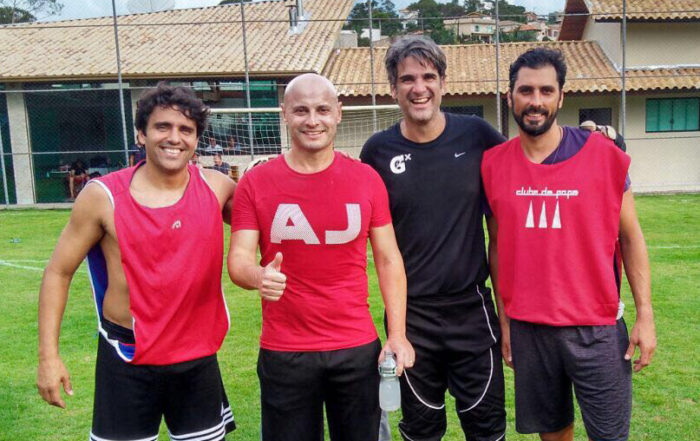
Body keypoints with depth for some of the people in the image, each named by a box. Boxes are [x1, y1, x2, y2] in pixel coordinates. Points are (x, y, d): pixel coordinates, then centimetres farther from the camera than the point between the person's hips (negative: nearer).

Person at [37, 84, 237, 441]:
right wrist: (48, 356, -7)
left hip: (198, 357, 3)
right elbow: (58, 271, -3)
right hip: (128, 361, -2)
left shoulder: (217, 188, -5)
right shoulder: (103, 197, -10)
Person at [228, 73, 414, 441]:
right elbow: (238, 258, -5)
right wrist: (257, 277, -28)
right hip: (283, 354, 0)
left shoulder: (366, 179, 1)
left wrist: (397, 333, -4)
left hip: (358, 349, 1)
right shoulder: (255, 183, -2)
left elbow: (388, 259, 4)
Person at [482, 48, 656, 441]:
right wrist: (504, 321, 8)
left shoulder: (603, 155, -5)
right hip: (527, 329, 2)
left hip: (598, 328, -2)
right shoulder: (493, 164, 1)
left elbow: (630, 237, 0)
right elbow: (497, 245, 8)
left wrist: (645, 316, -4)